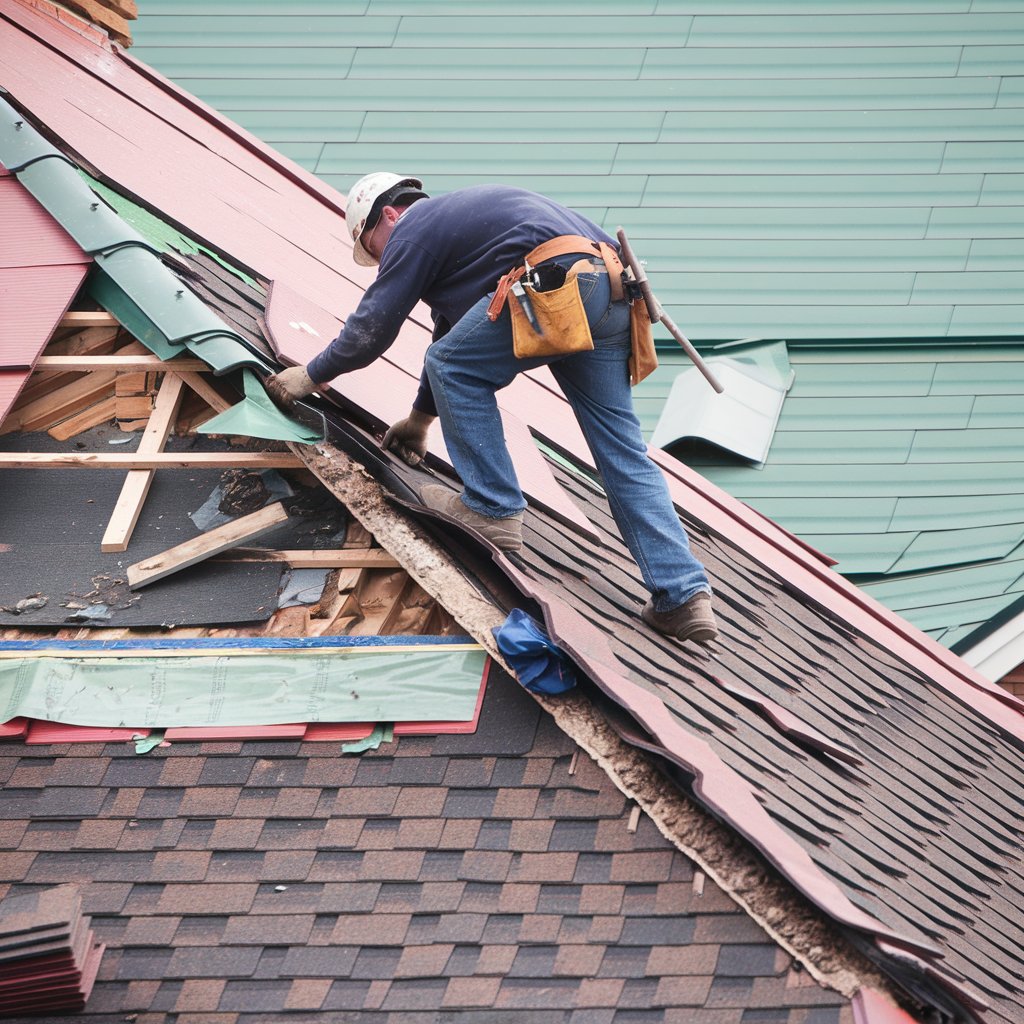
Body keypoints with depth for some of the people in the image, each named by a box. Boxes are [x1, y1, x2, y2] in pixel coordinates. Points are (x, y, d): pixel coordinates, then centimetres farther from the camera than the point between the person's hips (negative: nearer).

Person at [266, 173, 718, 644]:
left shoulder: (415, 229, 9)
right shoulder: (454, 217, 36)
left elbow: (370, 328, 8)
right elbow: (452, 332, 46)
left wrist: (310, 375, 24)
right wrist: (420, 416, 53)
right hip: (613, 294, 9)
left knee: (453, 368, 6)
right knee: (622, 452, 5)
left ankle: (493, 512, 6)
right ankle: (683, 595, -1)